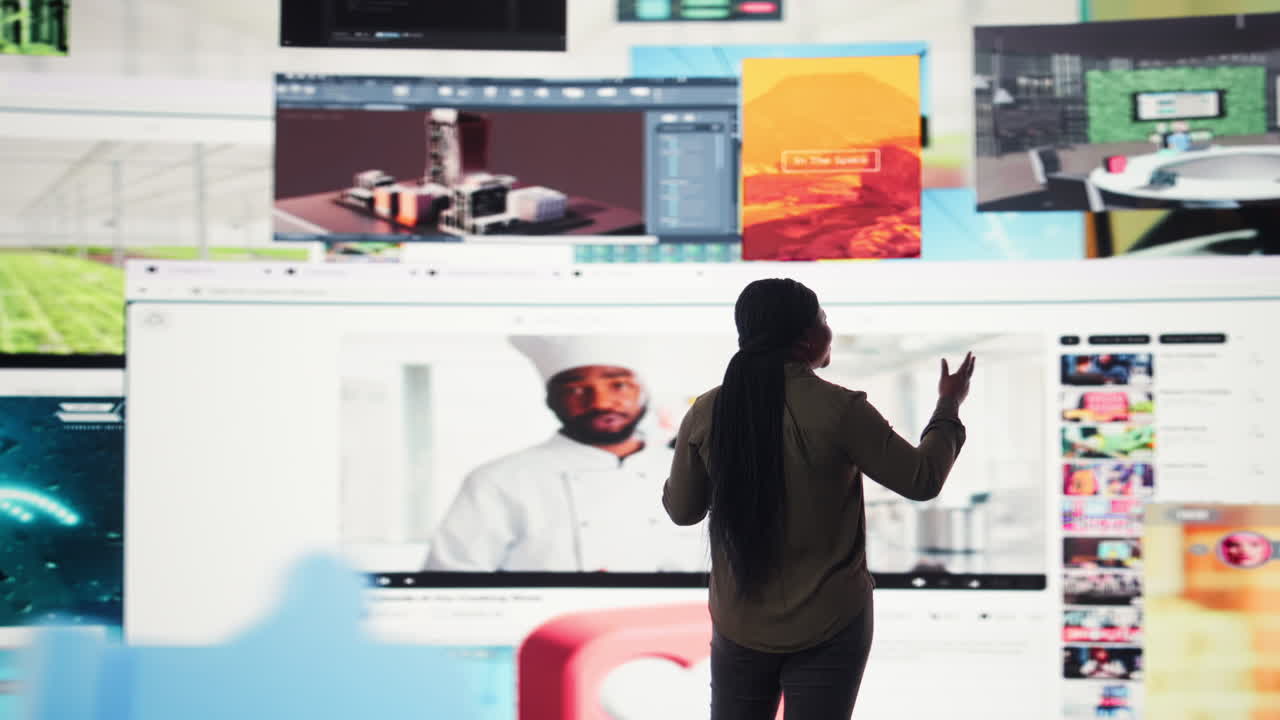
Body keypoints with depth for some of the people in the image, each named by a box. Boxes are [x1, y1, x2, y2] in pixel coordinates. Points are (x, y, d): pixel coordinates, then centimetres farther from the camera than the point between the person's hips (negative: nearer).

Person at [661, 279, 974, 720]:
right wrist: (949, 407, 9)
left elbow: (681, 510, 5)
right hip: (829, 623, -3)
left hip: (740, 623, 3)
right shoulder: (839, 409, -15)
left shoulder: (706, 413, -6)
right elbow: (922, 479, -6)